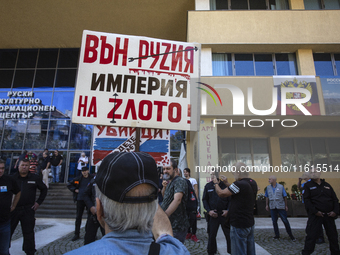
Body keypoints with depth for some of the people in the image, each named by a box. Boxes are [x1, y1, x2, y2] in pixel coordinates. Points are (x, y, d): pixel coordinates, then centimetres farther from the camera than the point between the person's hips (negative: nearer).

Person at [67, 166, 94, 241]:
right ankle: (76, 234, 17)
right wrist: (75, 190, 1)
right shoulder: (78, 179, 4)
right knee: (78, 217, 6)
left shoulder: (92, 178, 0)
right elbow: (69, 185, 15)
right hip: (80, 199, 2)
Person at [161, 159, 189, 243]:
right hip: (168, 225, 9)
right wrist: (164, 187, 4)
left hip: (177, 227, -9)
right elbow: (164, 198, 23)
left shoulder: (180, 181, -17)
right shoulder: (169, 182, 13)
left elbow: (177, 200, -32)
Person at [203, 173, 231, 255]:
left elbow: (230, 199, 0)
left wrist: (228, 210, -10)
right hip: (213, 214, 2)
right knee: (211, 235, 10)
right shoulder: (208, 186, 3)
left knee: (229, 235, 6)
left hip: (224, 214, -2)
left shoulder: (225, 185, -4)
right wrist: (209, 210, -4)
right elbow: (204, 200, 7)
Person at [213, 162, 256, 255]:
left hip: (239, 225, -9)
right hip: (250, 223, 9)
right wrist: (227, 183, 24)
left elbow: (221, 193, -13)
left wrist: (216, 183, 4)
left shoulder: (239, 184, -23)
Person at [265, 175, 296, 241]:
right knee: (274, 221, 8)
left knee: (285, 221, 1)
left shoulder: (281, 187, -5)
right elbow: (267, 197, 9)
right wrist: (267, 205, 7)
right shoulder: (268, 187, 3)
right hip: (272, 207, 3)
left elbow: (285, 197, -1)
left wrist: (286, 205, -2)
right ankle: (277, 235, 21)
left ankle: (291, 235, 14)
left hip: (281, 207, -3)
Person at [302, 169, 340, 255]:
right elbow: (306, 200, -6)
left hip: (329, 215, 4)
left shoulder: (327, 185, 13)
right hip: (315, 215, -4)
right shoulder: (308, 185, 2)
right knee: (311, 235, -5)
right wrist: (315, 211, -15)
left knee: (333, 235, 14)